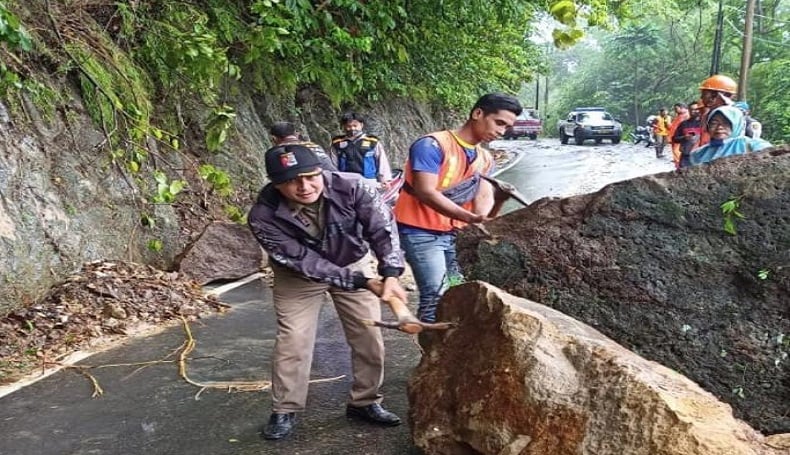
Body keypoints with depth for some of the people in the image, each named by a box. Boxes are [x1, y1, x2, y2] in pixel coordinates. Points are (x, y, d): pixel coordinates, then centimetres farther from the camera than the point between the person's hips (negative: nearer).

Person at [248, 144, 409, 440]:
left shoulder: (351, 187, -30)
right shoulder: (264, 216, -32)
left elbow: (383, 228, -30)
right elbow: (302, 261, -30)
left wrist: (390, 275, -46)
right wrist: (363, 283, -33)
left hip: (353, 264, 2)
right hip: (297, 276, -1)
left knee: (369, 337, 2)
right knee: (293, 341, -5)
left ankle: (364, 402, 21)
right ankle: (284, 411, 15)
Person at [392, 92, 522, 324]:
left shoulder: (485, 160, 9)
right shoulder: (432, 145, -14)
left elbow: (482, 210, 3)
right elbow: (426, 193, -24)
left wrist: (499, 199, -22)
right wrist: (470, 218, -33)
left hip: (454, 234, 7)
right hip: (420, 232, -7)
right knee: (436, 298, -14)